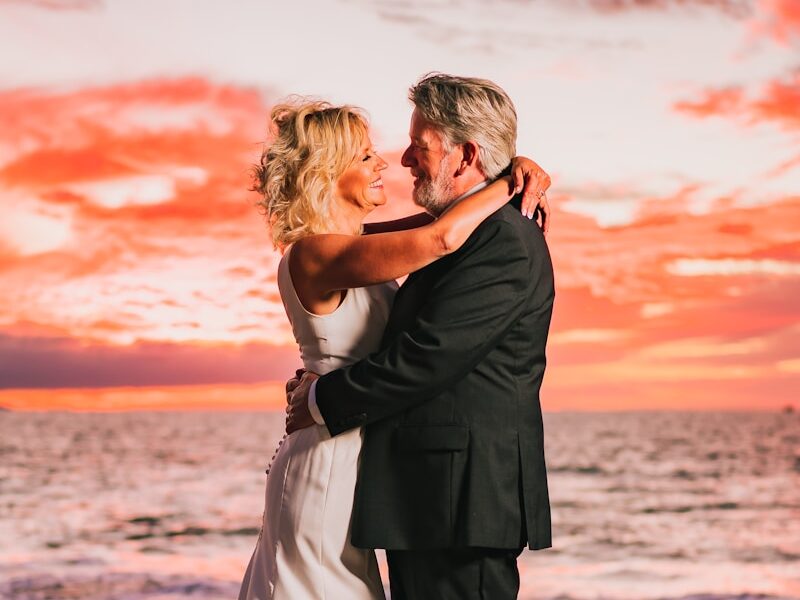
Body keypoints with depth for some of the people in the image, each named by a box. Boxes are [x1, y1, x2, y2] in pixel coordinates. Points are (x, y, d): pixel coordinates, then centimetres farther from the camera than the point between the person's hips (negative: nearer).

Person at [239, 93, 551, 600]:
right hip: (328, 467, -9)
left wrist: (516, 172, -4)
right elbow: (441, 238, -30)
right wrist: (512, 183, -14)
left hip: (342, 465, 9)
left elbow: (438, 223, 14)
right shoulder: (314, 254, -20)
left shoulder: (352, 241, 8)